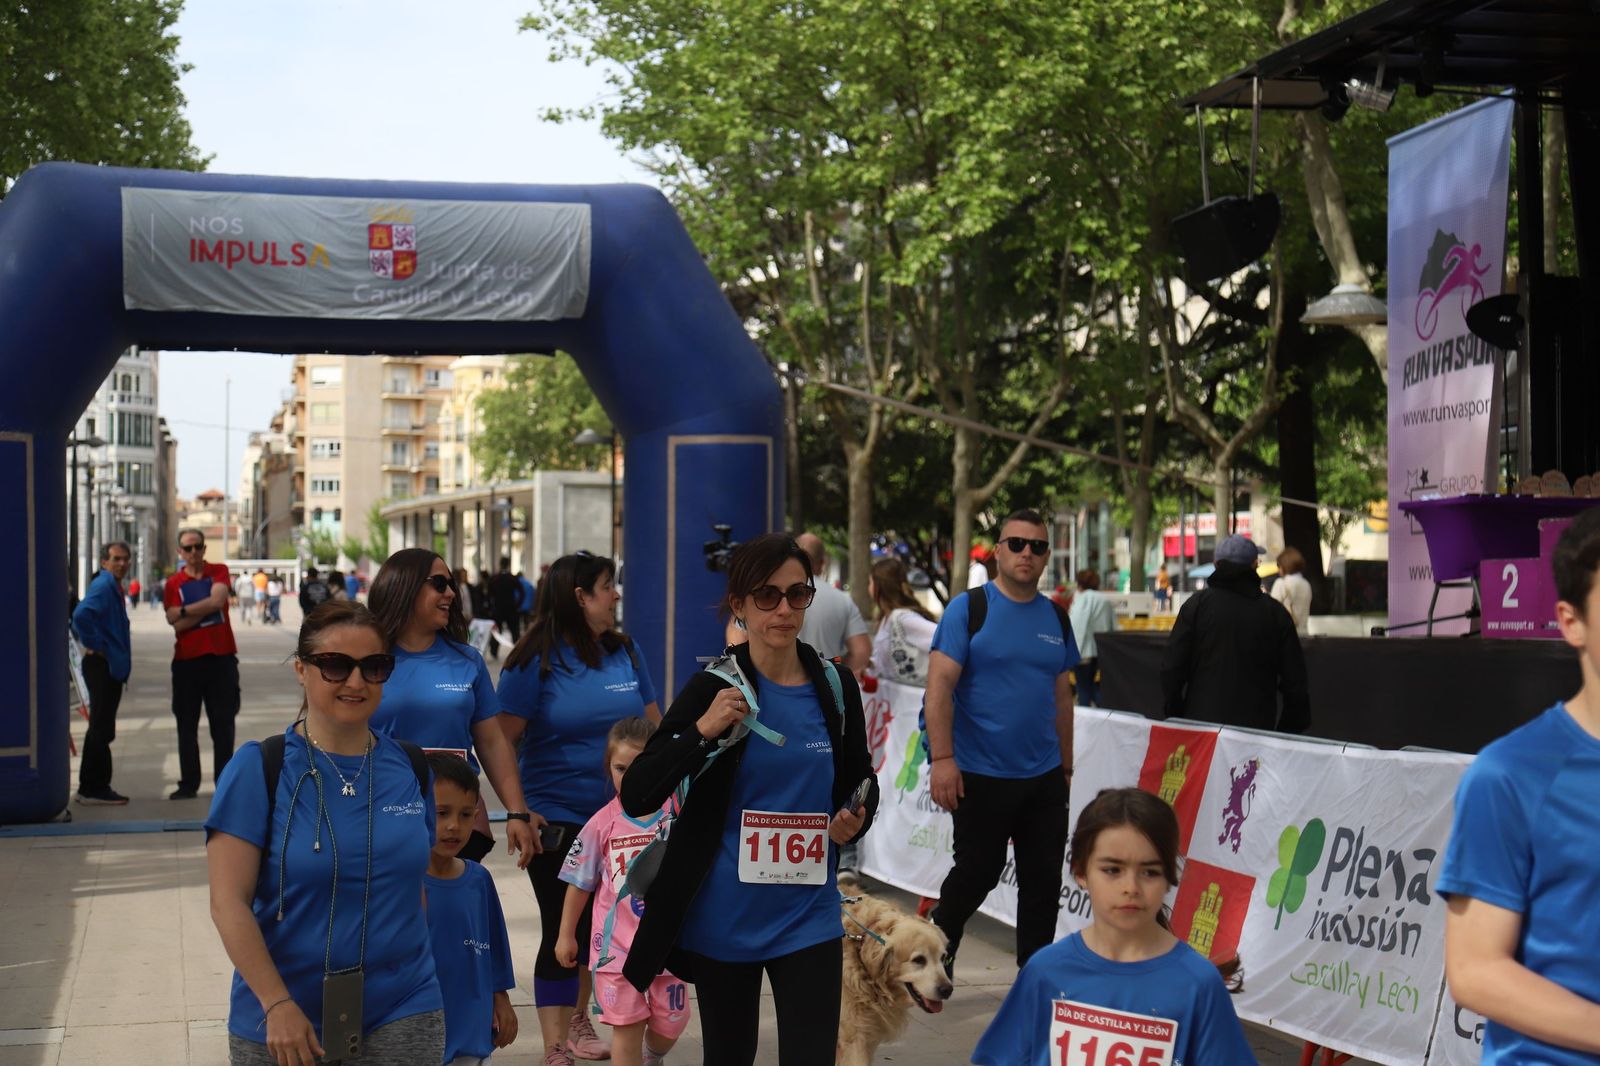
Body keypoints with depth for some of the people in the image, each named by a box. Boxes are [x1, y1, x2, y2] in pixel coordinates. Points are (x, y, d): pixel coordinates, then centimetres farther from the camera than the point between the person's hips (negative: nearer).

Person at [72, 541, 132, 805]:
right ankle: (93, 789, -4)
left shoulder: (113, 586, 17)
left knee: (102, 729, 14)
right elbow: (81, 615, -30)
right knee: (101, 729, -7)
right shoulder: (103, 585, -14)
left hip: (112, 667, 10)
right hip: (101, 665, -10)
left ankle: (94, 787, 20)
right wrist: (93, 645, -20)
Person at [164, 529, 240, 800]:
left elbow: (218, 600, -14)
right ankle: (188, 784, 10)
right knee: (187, 725, 4)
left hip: (221, 656, -1)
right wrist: (205, 609, -10)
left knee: (223, 722, 3)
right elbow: (176, 624, -6)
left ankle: (224, 781, 10)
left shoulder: (219, 572, 5)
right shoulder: (173, 583, 5)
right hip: (187, 660, 1)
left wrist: (185, 610, -8)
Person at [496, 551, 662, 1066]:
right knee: (563, 931, -2)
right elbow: (503, 743, -10)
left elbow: (654, 728, 12)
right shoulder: (535, 661, -10)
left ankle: (577, 1017, 36)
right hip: (559, 820, -5)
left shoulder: (625, 652, 5)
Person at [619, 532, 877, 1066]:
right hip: (725, 917, -1)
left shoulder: (836, 686, 0)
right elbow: (636, 797, -13)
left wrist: (854, 821, -7)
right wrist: (702, 731, -26)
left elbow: (862, 782, 16)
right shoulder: (714, 688, -9)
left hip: (808, 917, 1)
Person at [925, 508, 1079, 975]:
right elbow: (940, 684, -13)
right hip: (981, 774, -5)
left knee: (1044, 881, 7)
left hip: (1044, 777, 5)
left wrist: (1066, 763, 14)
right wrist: (942, 758, -20)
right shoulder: (968, 607, -6)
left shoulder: (1056, 617, 9)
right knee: (977, 874, 5)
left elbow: (1062, 696, 16)